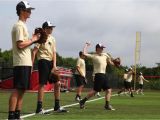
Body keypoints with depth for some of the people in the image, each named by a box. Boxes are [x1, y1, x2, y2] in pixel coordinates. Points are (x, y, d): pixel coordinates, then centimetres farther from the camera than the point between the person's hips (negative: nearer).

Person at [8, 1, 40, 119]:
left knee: (22, 90, 9)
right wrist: (33, 40, -9)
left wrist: (33, 39, 10)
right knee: (17, 89, -11)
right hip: (22, 63, -10)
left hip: (26, 63, 10)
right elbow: (20, 45, -19)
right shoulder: (19, 25, -10)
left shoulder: (23, 25, 21)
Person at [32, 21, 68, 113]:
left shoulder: (52, 39, 16)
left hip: (51, 62, 8)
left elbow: (54, 53, 10)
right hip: (43, 61, -8)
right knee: (42, 84, -9)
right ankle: (39, 108, -5)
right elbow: (34, 52, -9)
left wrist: (54, 66, -2)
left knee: (57, 83, 6)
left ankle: (57, 106, 14)